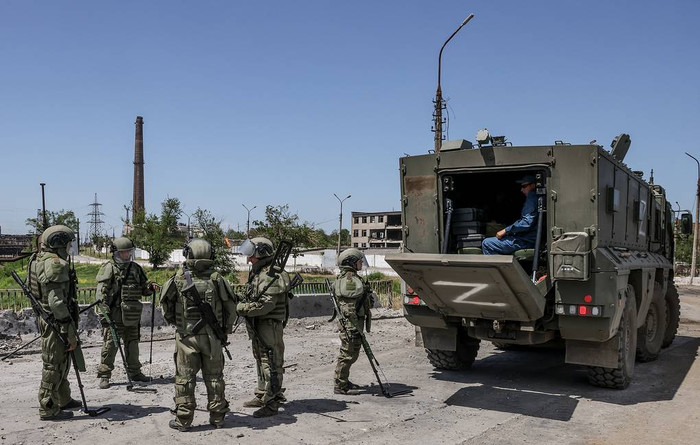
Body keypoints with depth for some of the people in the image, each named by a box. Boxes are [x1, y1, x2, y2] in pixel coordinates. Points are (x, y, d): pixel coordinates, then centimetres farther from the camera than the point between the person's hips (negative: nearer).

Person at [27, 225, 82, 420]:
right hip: (56, 322, -10)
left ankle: (63, 400, 35)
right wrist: (70, 332, -21)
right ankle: (48, 409, 9)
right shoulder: (56, 264, -21)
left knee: (62, 362, 21)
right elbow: (57, 302, -26)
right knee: (54, 365, 0)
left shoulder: (40, 260, 11)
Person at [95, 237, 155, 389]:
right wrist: (104, 314, -17)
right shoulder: (108, 268, -5)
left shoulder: (135, 268, 12)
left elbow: (143, 288, 21)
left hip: (132, 315, 5)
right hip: (114, 315, -5)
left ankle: (134, 372, 26)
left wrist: (150, 288, -3)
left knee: (132, 344, 14)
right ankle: (104, 375, 6)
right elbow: (101, 293, -10)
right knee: (110, 345, -4)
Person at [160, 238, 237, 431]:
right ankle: (217, 417, 18)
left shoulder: (179, 279, -7)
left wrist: (173, 321, 19)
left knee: (185, 378, 7)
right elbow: (231, 307, 0)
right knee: (214, 377, 11)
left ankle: (183, 419, 10)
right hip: (212, 336, 1)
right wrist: (226, 329, 15)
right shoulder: (217, 279, -5)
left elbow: (165, 304, 2)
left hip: (186, 336, -1)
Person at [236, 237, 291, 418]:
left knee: (271, 363, -4)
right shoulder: (256, 272, 14)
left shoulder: (271, 275, -19)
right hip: (257, 325, 10)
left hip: (269, 325, -10)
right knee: (260, 360, 19)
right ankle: (262, 396, 32)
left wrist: (241, 308, -17)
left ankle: (271, 404, 2)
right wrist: (241, 304, -1)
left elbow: (265, 304, -25)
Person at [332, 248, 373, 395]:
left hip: (354, 323, 11)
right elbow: (348, 306, -23)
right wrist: (354, 326, -25)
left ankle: (344, 381, 29)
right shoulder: (350, 279, -17)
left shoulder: (352, 278, 17)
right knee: (348, 354, -4)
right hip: (351, 323, -11)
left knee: (352, 353, 19)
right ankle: (340, 385, 3)